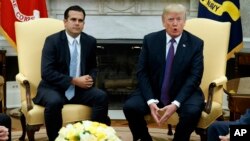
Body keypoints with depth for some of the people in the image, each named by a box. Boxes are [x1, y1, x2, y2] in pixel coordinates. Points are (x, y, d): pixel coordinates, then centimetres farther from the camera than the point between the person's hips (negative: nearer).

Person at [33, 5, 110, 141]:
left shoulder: (90, 41, 4)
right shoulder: (52, 41, -9)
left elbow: (93, 67, 17)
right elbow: (47, 72, -17)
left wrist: (90, 78, -8)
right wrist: (74, 80, -23)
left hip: (79, 89, 4)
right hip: (53, 88, -4)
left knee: (102, 97, -21)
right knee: (54, 102, -36)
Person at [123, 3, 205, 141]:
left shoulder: (196, 43, -3)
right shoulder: (150, 40, 0)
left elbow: (194, 76, -9)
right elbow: (142, 72, -3)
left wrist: (175, 103, -23)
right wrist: (150, 101, -18)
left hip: (183, 93, -1)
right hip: (153, 91, 1)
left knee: (193, 111, -32)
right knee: (130, 106, -23)